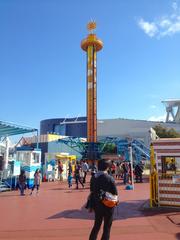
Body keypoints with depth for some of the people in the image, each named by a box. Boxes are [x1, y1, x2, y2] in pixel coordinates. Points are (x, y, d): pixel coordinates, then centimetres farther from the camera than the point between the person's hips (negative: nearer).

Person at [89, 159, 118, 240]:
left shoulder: (93, 177, -5)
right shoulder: (110, 178, -18)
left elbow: (91, 192, 2)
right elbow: (115, 193, -14)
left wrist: (91, 205, 12)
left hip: (97, 205, 4)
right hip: (108, 206, -4)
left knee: (96, 225, 22)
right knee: (107, 227, 13)